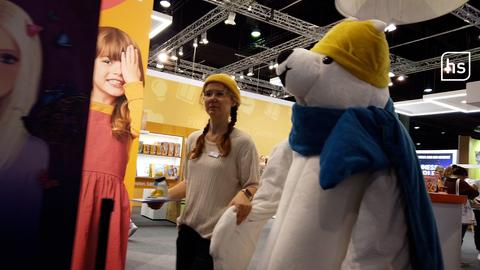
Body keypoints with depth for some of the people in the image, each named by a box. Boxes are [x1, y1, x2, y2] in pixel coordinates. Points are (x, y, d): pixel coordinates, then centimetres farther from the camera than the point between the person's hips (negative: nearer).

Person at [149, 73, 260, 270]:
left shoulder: (242, 142, -11)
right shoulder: (193, 139, 7)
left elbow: (253, 186, -10)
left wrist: (244, 194, -32)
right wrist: (164, 195, 2)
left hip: (217, 233, -6)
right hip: (188, 227, 6)